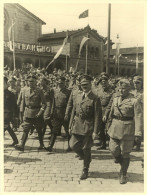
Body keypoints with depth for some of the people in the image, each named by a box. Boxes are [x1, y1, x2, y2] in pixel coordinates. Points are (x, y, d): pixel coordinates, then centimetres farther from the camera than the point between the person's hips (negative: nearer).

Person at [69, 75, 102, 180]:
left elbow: (97, 116, -11)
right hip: (77, 126, 5)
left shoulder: (95, 99, -10)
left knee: (86, 149, 5)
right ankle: (87, 158, 32)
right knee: (73, 145, 3)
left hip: (88, 127, -5)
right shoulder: (78, 96, 8)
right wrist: (72, 125, 11)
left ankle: (85, 170, 25)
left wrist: (95, 131, -14)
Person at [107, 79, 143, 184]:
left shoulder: (134, 101, -8)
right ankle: (120, 160, 33)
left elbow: (138, 117, -12)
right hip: (115, 128, 4)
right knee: (114, 149, -1)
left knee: (125, 153, 5)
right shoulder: (116, 99, 8)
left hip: (127, 129, -4)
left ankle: (123, 175, 22)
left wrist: (138, 133, -19)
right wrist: (109, 125, 22)